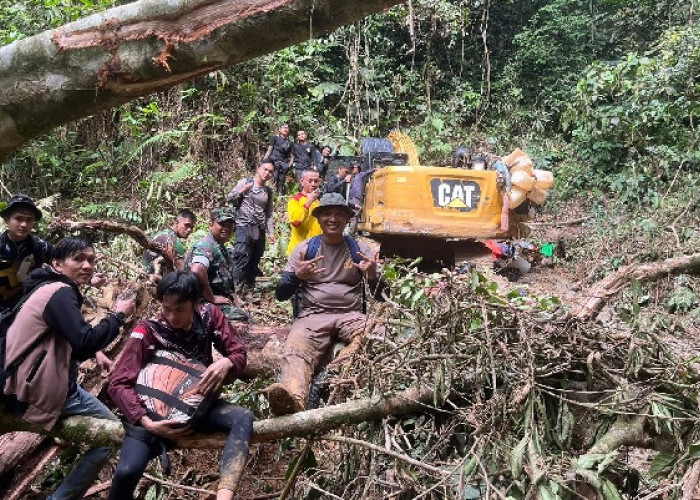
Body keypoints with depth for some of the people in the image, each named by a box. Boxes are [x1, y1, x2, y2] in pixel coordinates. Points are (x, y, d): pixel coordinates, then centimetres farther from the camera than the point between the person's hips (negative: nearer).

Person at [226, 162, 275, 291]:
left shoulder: (268, 191, 15)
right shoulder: (245, 182, 2)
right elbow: (229, 198, 1)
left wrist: (271, 232, 9)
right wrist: (241, 191, -17)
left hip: (260, 230, 5)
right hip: (244, 226, -5)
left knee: (254, 262, 9)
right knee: (242, 259, -18)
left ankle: (250, 288, 19)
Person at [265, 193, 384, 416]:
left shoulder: (359, 249, 12)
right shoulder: (305, 248, 12)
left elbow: (380, 296, 11)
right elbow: (281, 295, 8)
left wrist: (373, 276, -11)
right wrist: (297, 276, -13)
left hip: (350, 314, 1)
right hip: (313, 315, -1)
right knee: (296, 350, -35)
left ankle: (333, 373, -43)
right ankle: (293, 398, -60)